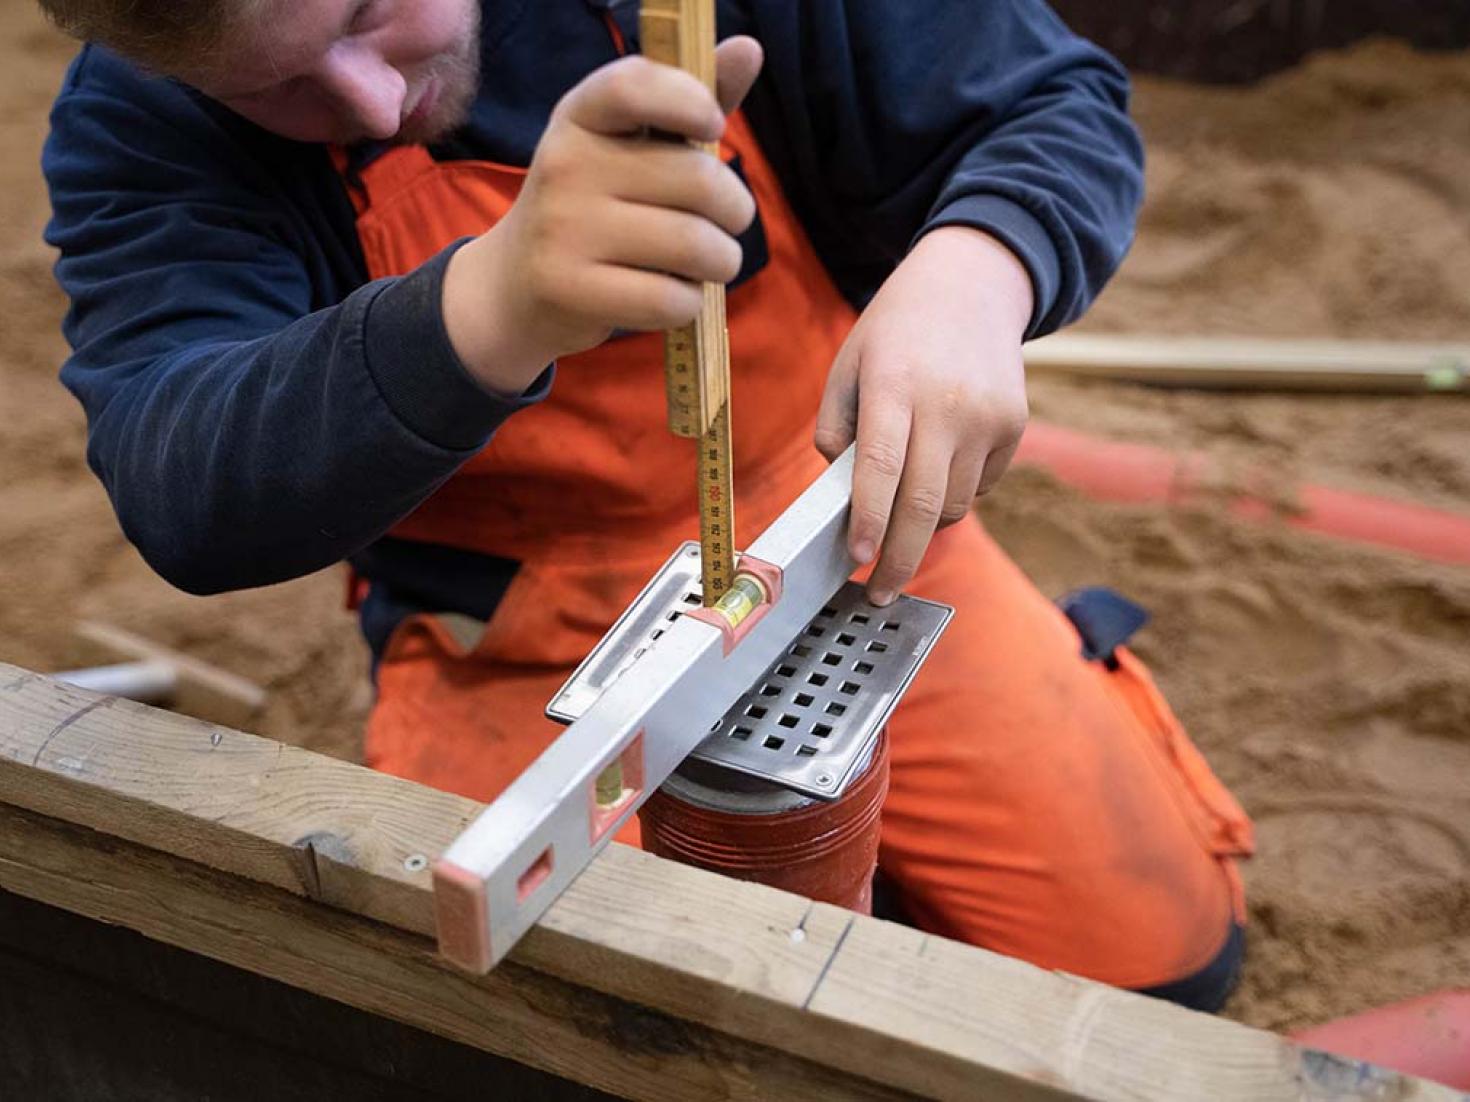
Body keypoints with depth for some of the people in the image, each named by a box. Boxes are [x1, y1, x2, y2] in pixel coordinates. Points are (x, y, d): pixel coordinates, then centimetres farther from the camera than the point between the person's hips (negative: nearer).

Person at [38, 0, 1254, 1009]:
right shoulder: (141, 124, -13)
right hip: (514, 648, 1)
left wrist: (970, 271, -31)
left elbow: (1062, 103, -7)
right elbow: (182, 500, -27)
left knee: (1157, 956, -3)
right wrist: (490, 310, -46)